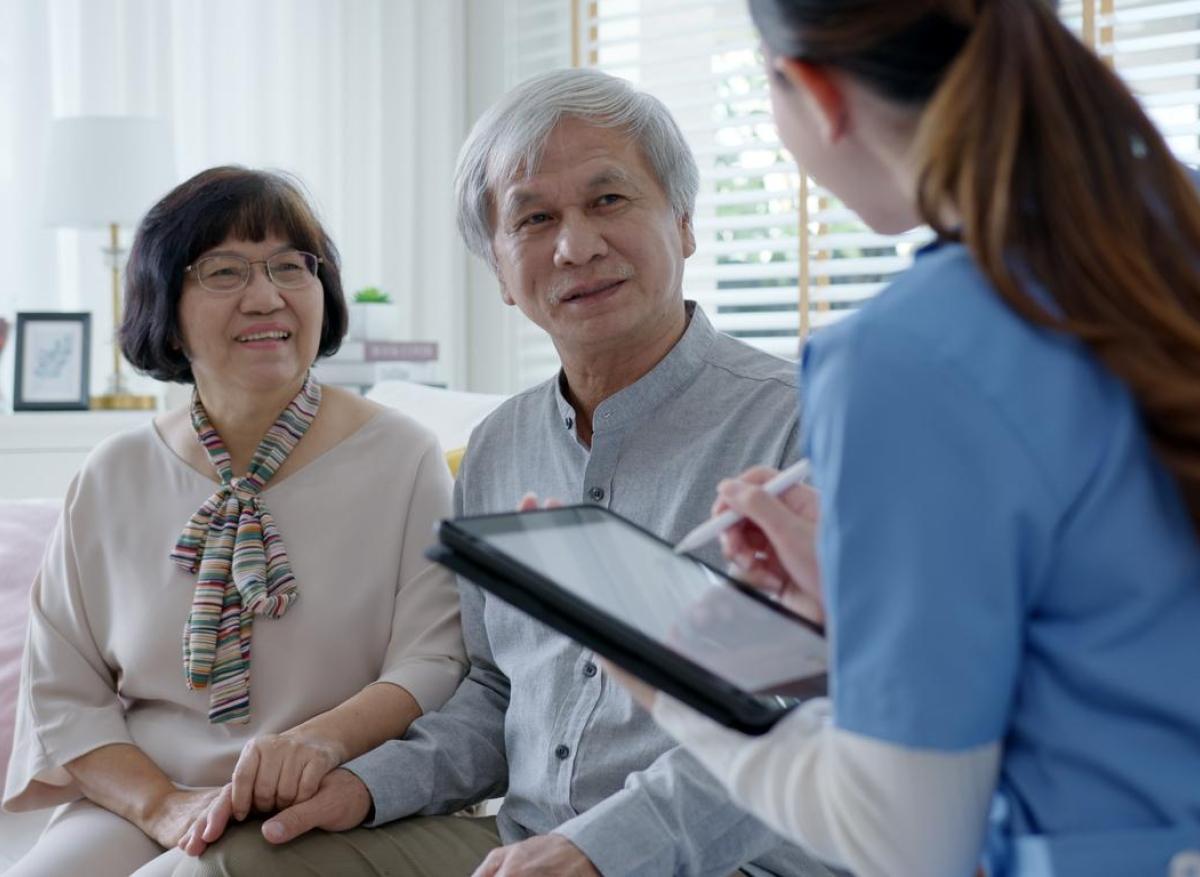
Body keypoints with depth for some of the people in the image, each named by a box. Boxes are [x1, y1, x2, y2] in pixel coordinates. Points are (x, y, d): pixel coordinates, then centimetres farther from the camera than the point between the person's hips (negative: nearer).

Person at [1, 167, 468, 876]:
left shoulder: (403, 458, 1)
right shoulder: (113, 479, 8)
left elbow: (435, 662, -5)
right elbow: (62, 692, 7)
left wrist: (324, 740, -25)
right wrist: (163, 806, -10)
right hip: (133, 813, 3)